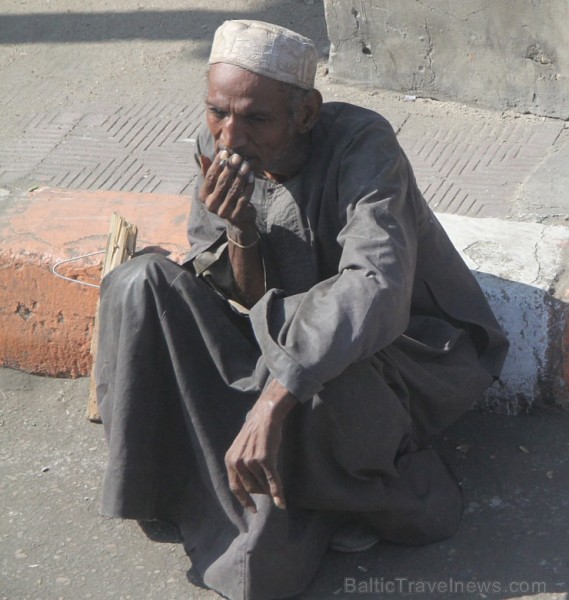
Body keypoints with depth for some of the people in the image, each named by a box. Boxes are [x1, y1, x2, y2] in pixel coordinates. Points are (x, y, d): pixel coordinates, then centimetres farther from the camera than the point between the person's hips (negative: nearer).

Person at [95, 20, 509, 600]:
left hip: (417, 346, -5)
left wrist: (272, 401, -50)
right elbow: (246, 304, -5)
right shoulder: (217, 151, -9)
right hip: (282, 334, 6)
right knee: (142, 283, -14)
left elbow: (374, 290, -42)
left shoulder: (360, 145, -27)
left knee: (313, 375, -41)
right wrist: (239, 232, -27)